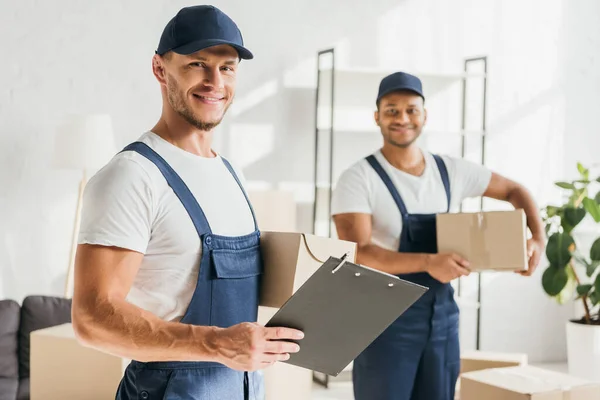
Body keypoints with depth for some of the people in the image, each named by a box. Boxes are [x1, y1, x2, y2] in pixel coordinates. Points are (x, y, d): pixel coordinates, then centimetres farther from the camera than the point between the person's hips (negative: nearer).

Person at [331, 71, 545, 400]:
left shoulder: (452, 171, 4)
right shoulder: (358, 179, -12)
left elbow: (514, 191, 16)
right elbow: (357, 255, -21)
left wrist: (537, 238, -2)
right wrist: (428, 262, -32)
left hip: (442, 315, 5)